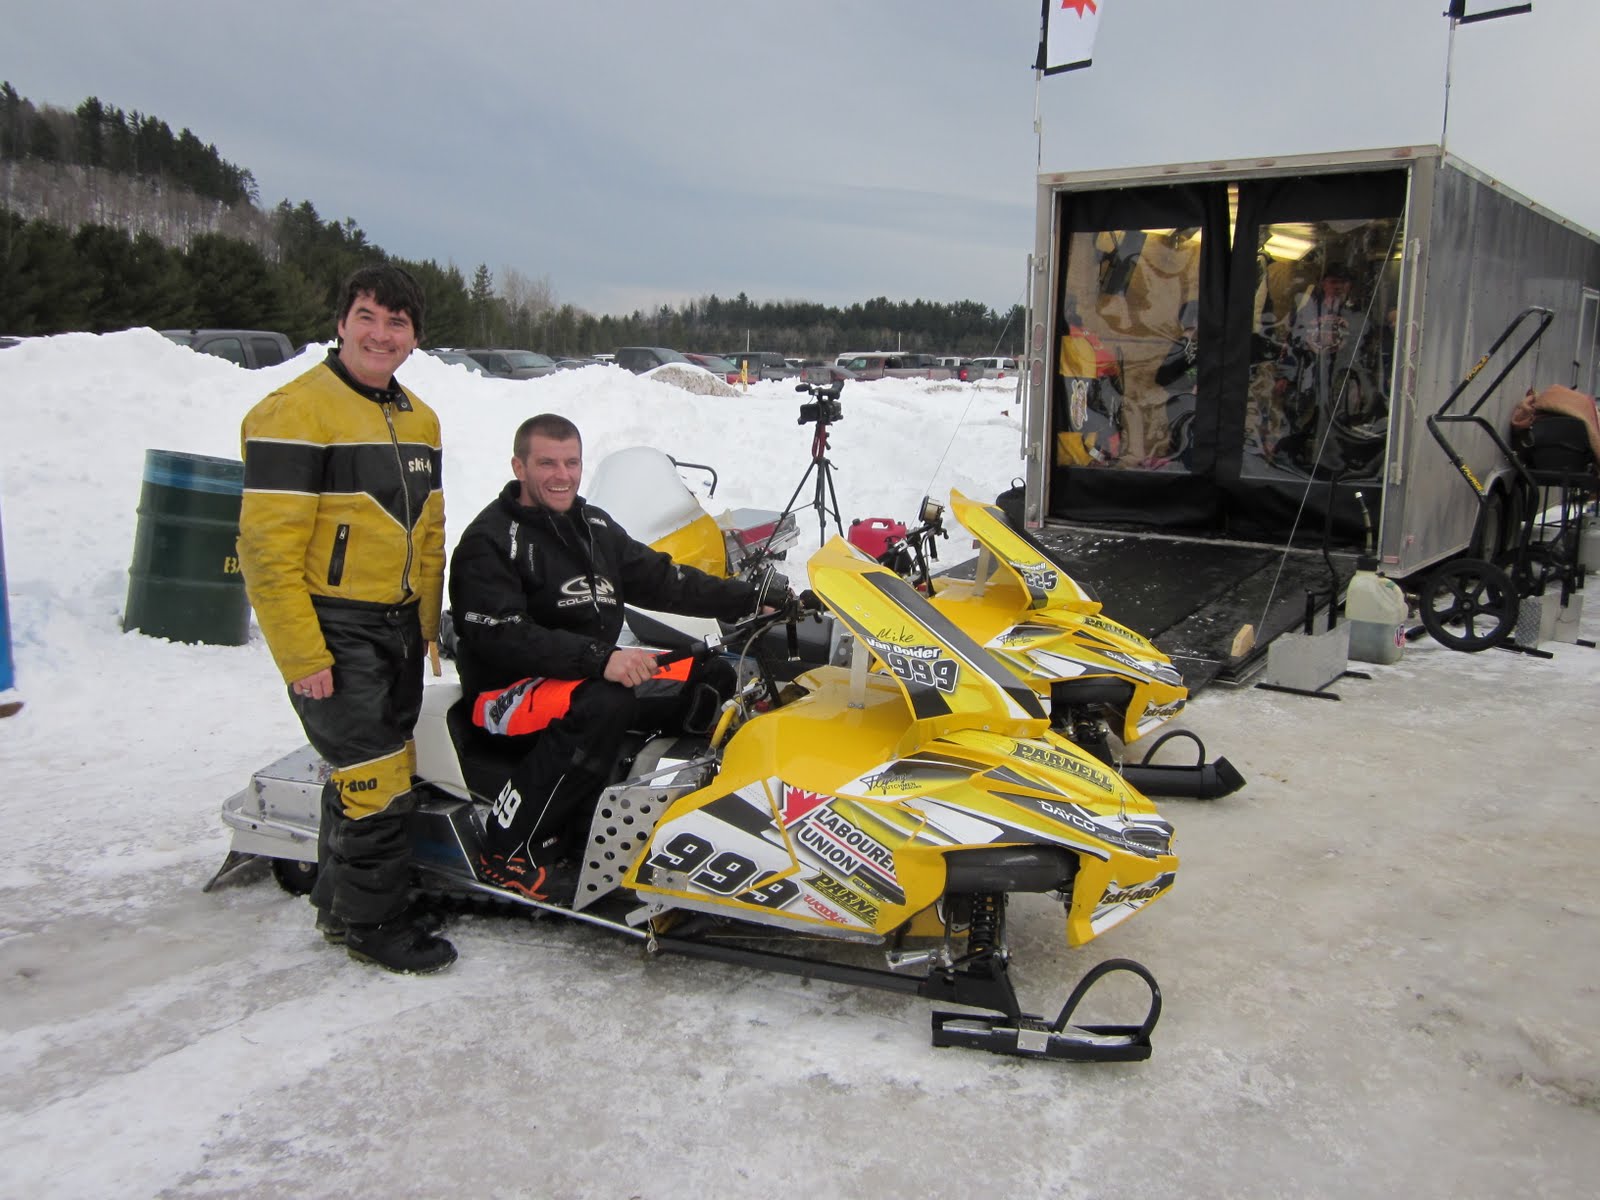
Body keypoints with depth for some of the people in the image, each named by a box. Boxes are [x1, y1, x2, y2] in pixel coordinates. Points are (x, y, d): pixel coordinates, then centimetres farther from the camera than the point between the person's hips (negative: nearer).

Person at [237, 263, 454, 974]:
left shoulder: (420, 421, 12)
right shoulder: (295, 412, -13)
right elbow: (269, 547, -17)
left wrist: (429, 627, 15)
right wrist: (301, 656, -20)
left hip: (399, 628, 8)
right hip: (332, 629, -8)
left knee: (368, 772, 16)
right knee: (377, 780, -7)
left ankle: (338, 902, 32)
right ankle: (373, 923, 11)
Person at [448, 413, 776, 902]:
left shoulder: (595, 527, 12)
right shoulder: (490, 541, -12)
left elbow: (663, 581, 12)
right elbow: (502, 637, -23)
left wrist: (751, 598, 1)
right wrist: (599, 659, -34)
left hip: (598, 677, 8)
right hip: (509, 692, -8)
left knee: (714, 679, -1)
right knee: (603, 706, -38)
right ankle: (510, 851, -24)